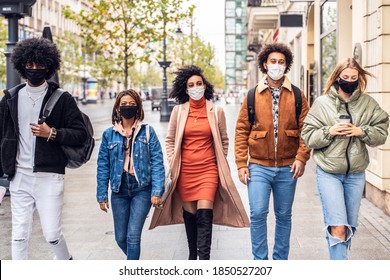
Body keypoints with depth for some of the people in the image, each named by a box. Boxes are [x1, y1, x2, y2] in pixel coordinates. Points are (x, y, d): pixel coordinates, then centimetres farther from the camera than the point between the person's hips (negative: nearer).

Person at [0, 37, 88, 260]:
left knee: (52, 234, -1)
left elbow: (81, 134, -1)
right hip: (19, 177, 3)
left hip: (49, 176, -3)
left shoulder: (62, 99, 0)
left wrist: (52, 133, -16)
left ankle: (66, 262, 29)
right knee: (19, 235, 6)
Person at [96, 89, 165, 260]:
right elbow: (103, 166, 7)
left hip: (142, 189, -2)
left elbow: (157, 162, -3)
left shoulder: (147, 132, 1)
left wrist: (157, 191, -11)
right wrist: (102, 196, 4)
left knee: (133, 235, -10)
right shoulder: (109, 134, 6)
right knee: (120, 237, 8)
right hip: (119, 191, 3)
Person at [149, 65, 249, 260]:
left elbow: (224, 141, 11)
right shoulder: (178, 111, 3)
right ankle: (192, 255, 24)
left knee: (204, 216, -11)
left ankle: (204, 259, -8)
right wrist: (172, 164, 4)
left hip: (209, 169, -1)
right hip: (185, 170, 1)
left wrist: (220, 165, 8)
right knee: (189, 214, 8)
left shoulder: (216, 111, 2)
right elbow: (170, 140, 10)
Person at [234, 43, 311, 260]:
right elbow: (241, 131, 2)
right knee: (258, 214, -9)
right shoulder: (252, 95, 3)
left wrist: (302, 157, -9)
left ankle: (281, 260, 25)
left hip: (288, 168, 1)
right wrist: (241, 164, -4)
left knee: (284, 216, 11)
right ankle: (260, 261, 6)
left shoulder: (297, 95, 4)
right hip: (259, 167, -1)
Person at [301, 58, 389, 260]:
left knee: (350, 226, 14)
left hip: (356, 174, 3)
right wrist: (329, 131, -18)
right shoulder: (322, 103, -2)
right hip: (329, 173, -3)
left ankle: (338, 256, 34)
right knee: (338, 228, -10)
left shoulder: (368, 103, 2)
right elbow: (308, 136, -3)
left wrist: (362, 132, -15)